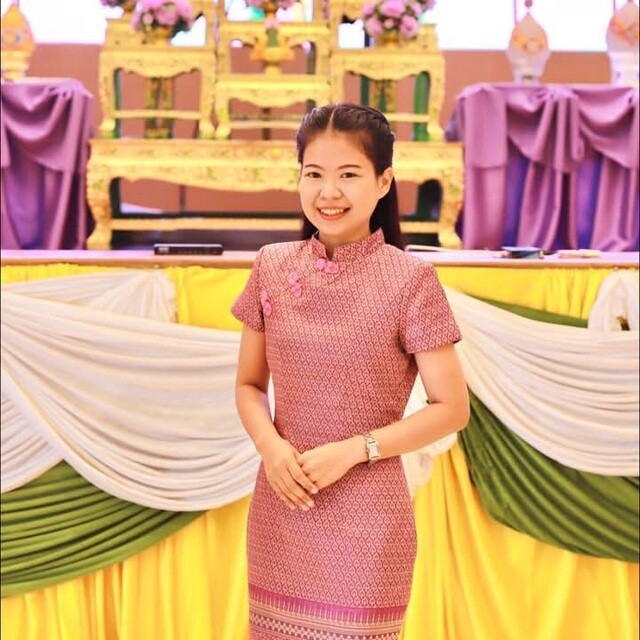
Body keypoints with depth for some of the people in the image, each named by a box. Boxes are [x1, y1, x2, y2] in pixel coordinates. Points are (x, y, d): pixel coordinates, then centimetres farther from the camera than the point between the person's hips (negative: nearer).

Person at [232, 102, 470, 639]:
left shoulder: (410, 279, -10)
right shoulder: (272, 267, 1)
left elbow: (452, 408, -7)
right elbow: (249, 385, 9)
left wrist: (354, 450, -16)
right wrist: (270, 445, -11)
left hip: (367, 518, -3)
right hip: (281, 509, 4)